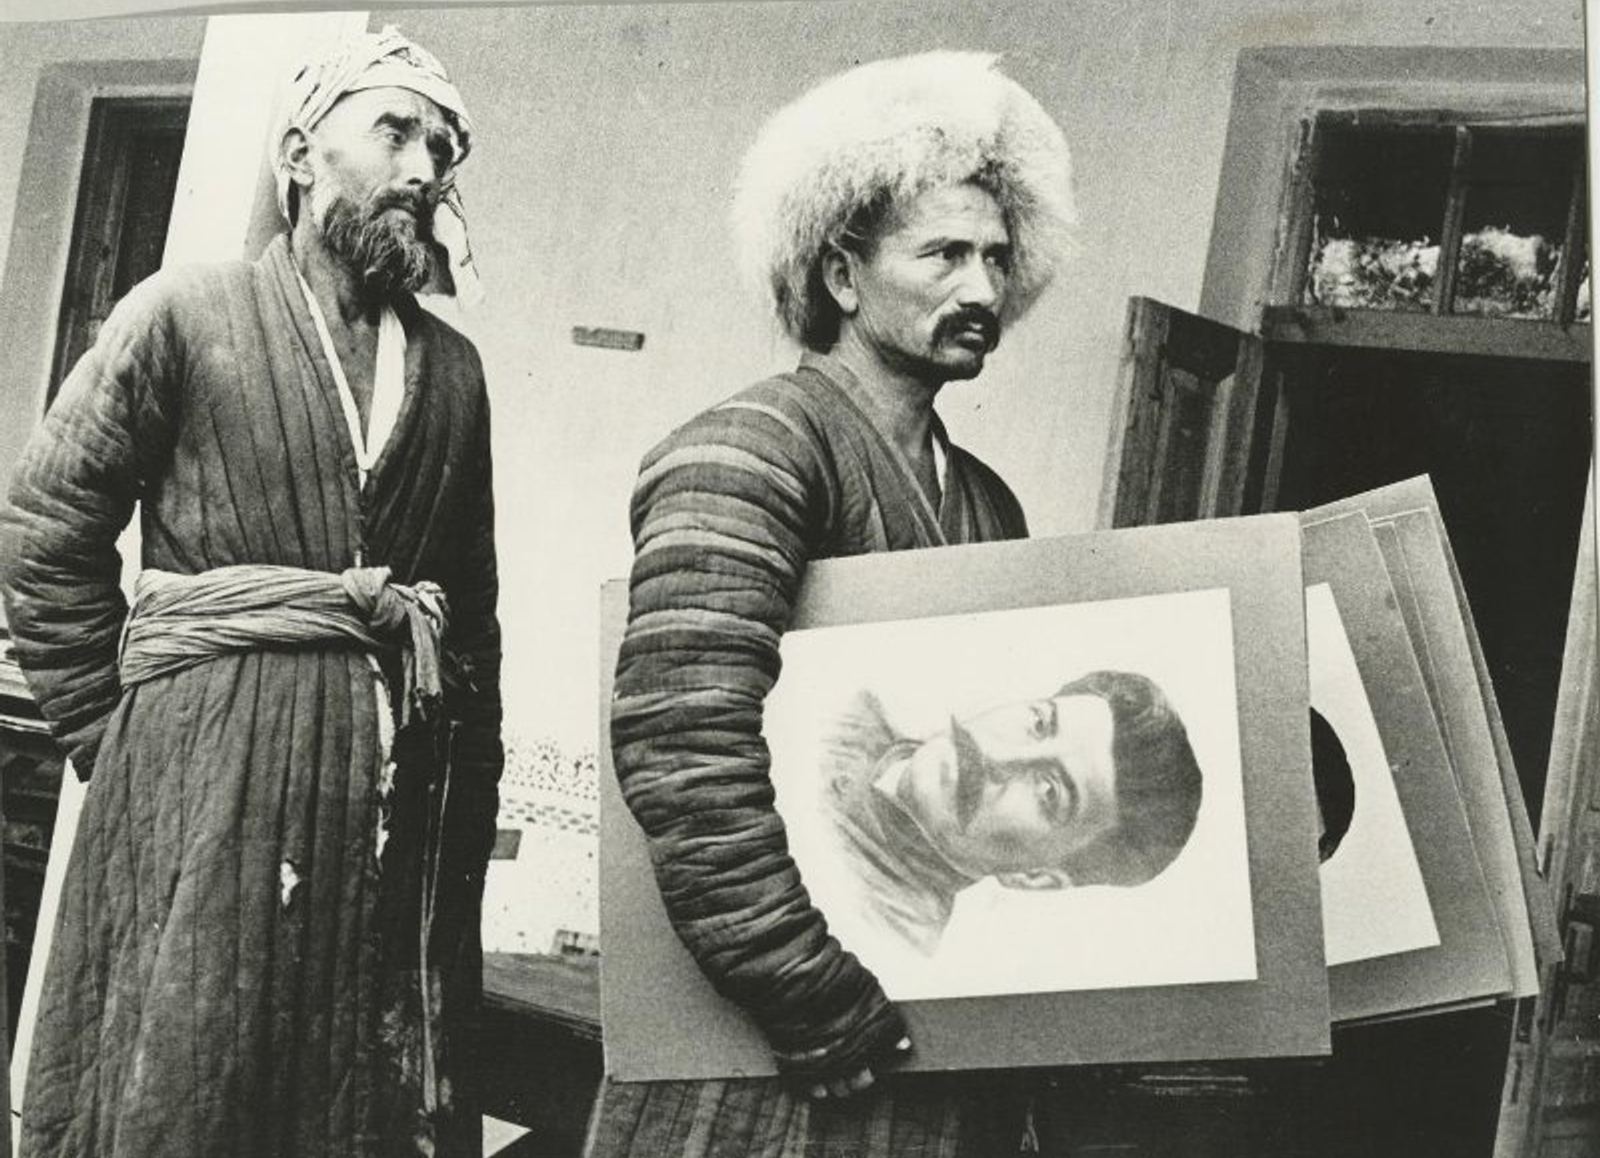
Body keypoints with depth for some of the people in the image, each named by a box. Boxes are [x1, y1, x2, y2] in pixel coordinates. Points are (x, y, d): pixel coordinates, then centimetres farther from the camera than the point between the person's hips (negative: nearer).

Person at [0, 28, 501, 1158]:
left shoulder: (454, 367, 14)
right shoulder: (186, 315, 2)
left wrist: (469, 819, 12)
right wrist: (118, 734, -2)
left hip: (404, 782, 4)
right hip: (205, 765, -4)